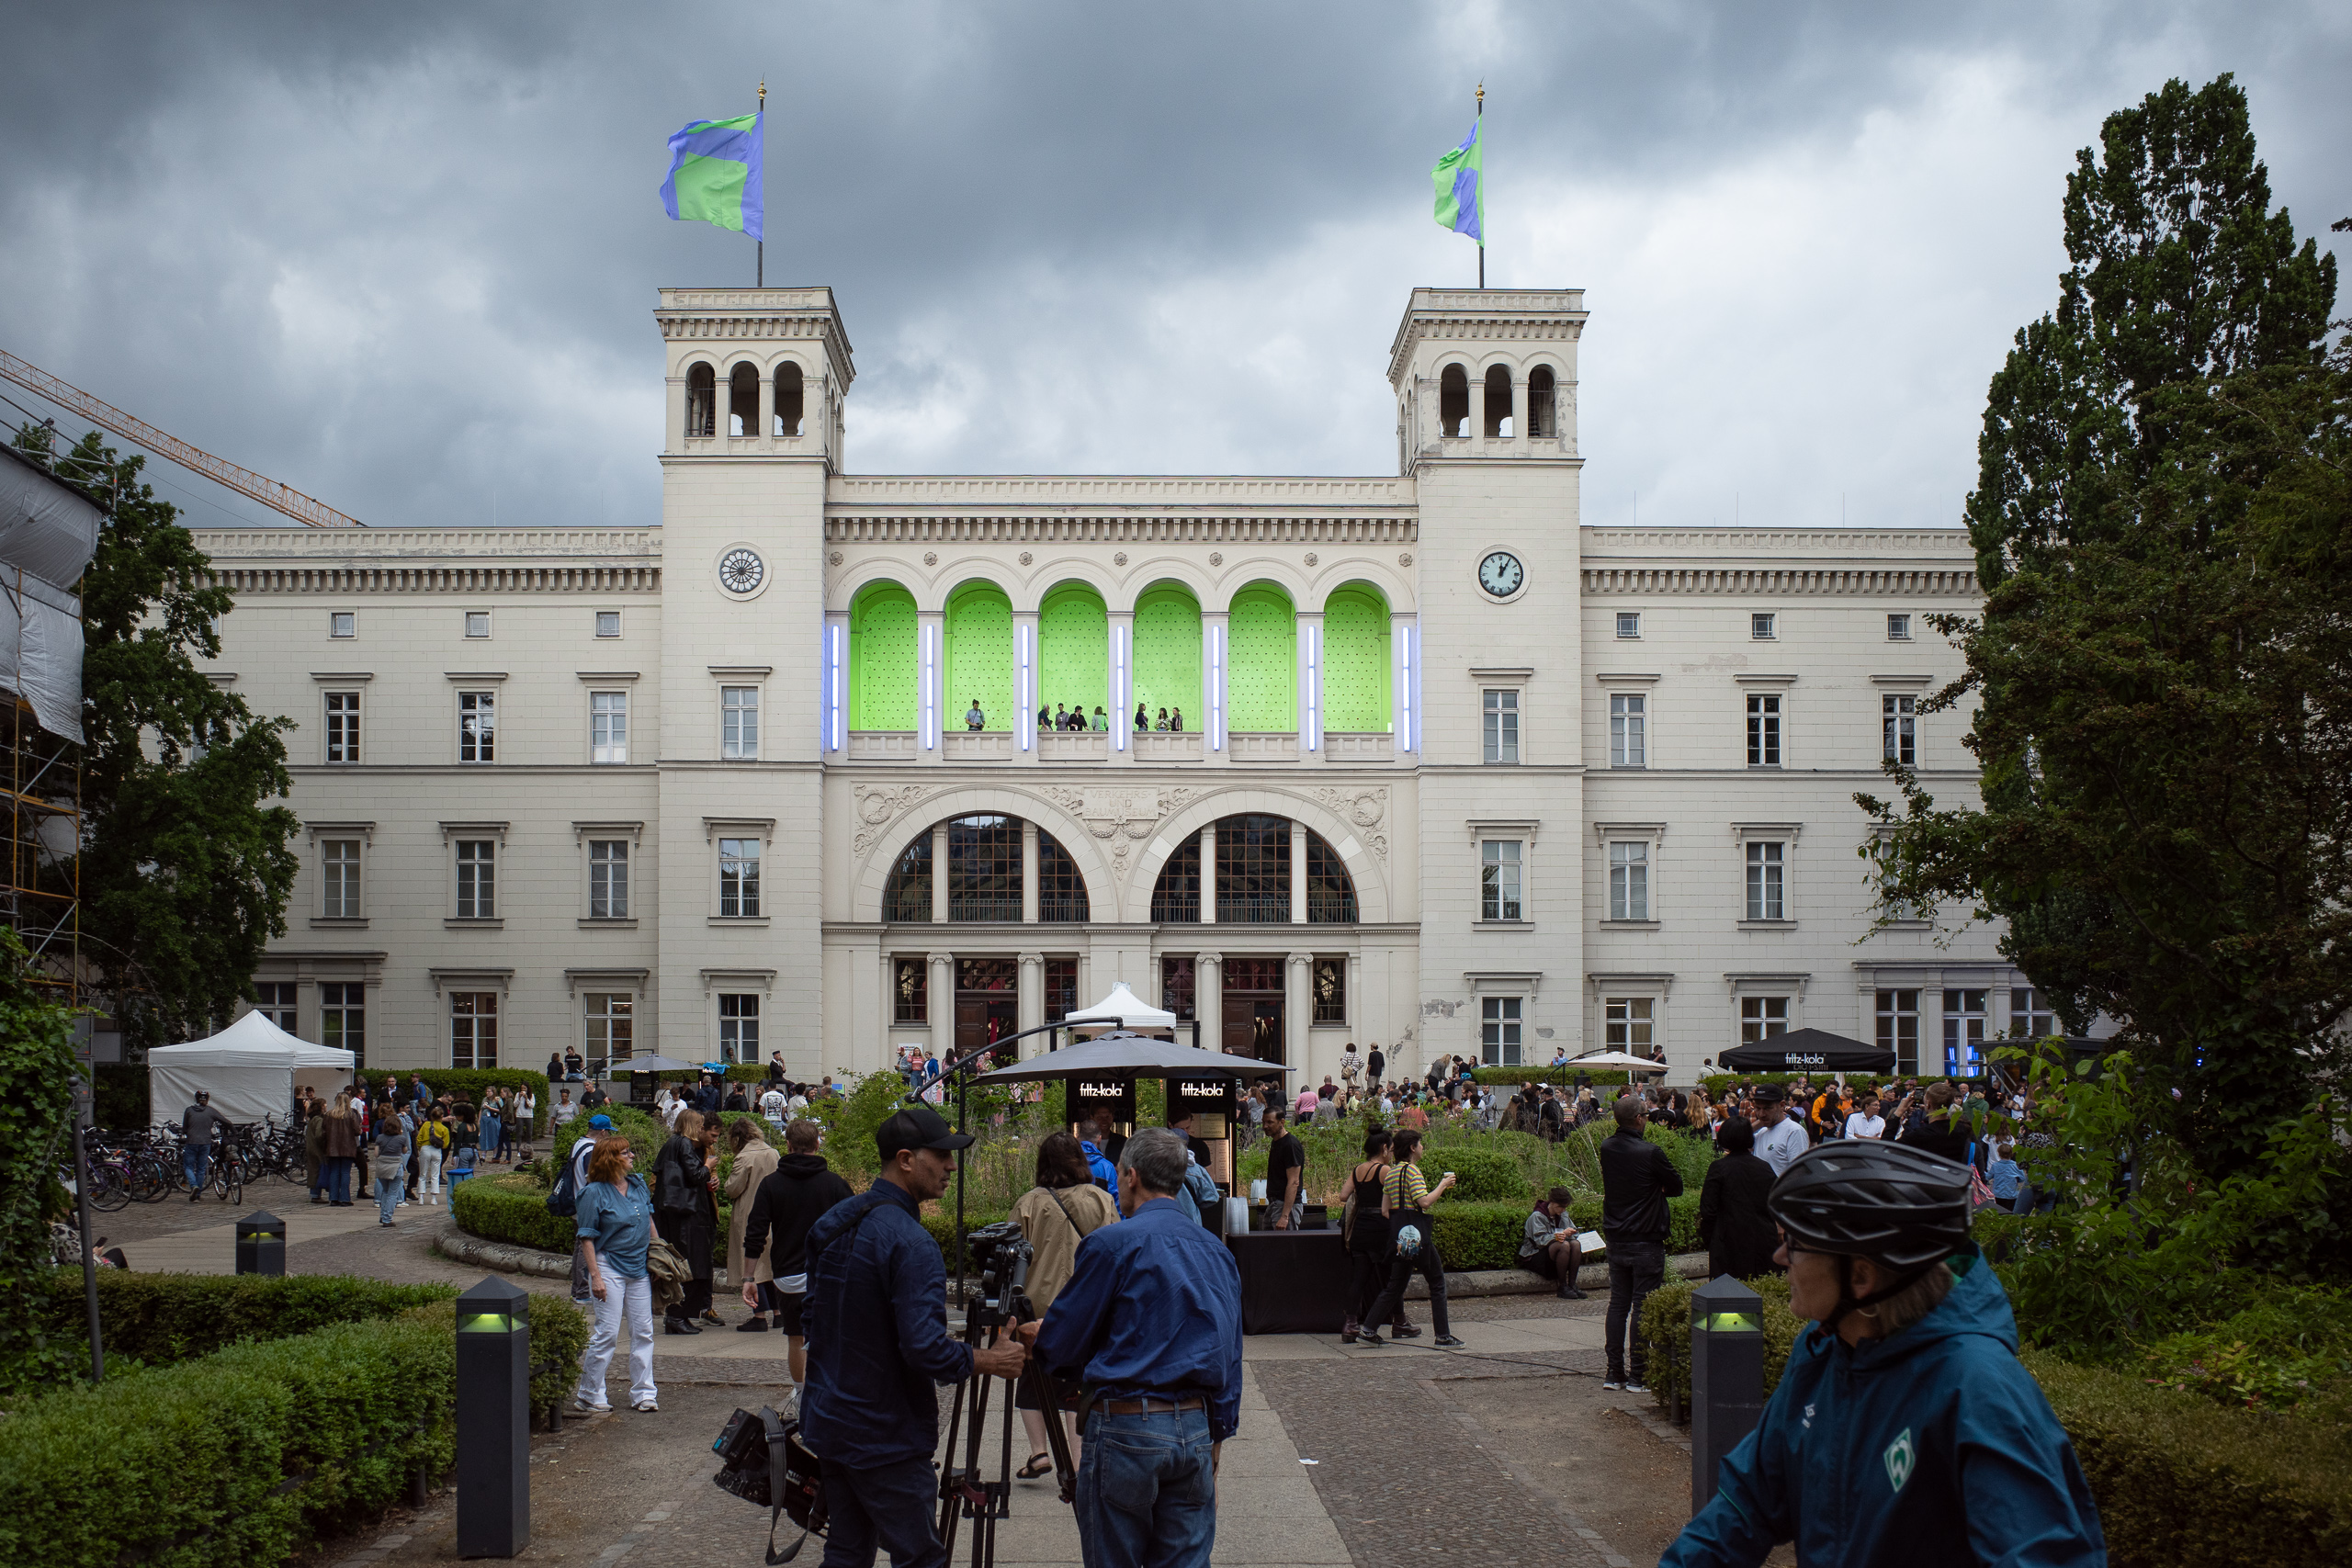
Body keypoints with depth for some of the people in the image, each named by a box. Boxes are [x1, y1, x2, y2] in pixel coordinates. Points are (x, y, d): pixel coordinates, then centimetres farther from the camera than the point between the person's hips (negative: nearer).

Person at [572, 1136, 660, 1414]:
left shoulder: (638, 1184, 6)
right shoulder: (594, 1192, -11)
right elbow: (587, 1237, -11)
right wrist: (595, 1276, -16)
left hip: (639, 1267, 6)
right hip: (609, 1267, -6)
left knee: (643, 1331, 7)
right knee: (607, 1332, -6)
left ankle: (643, 1393, 16)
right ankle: (589, 1394, 8)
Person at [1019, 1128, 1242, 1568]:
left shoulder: (1112, 1244, -10)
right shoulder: (1218, 1251, 9)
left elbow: (1060, 1346, -4)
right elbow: (1230, 1357, 14)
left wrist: (1036, 1334, 18)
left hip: (1126, 1430, -5)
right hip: (1195, 1429, 6)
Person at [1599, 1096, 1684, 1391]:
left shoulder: (1607, 1148, 0)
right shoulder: (1650, 1153, -18)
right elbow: (1677, 1187, -6)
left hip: (1615, 1241, 6)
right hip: (1646, 1242, -6)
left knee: (1617, 1305, 12)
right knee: (1642, 1308, 0)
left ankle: (1614, 1373, 14)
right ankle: (1638, 1376, 3)